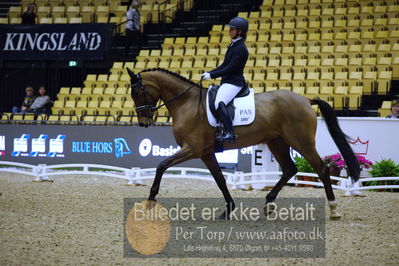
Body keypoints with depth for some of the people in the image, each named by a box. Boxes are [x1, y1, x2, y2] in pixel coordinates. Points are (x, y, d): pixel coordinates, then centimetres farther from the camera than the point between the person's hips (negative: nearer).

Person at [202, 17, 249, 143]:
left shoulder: (240, 48, -15)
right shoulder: (233, 45, 16)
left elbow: (230, 68, -19)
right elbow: (224, 65, 21)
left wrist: (212, 75, -16)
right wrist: (209, 73, 12)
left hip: (234, 82, -11)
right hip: (227, 81, 11)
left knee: (219, 103, -31)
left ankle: (229, 133, -38)